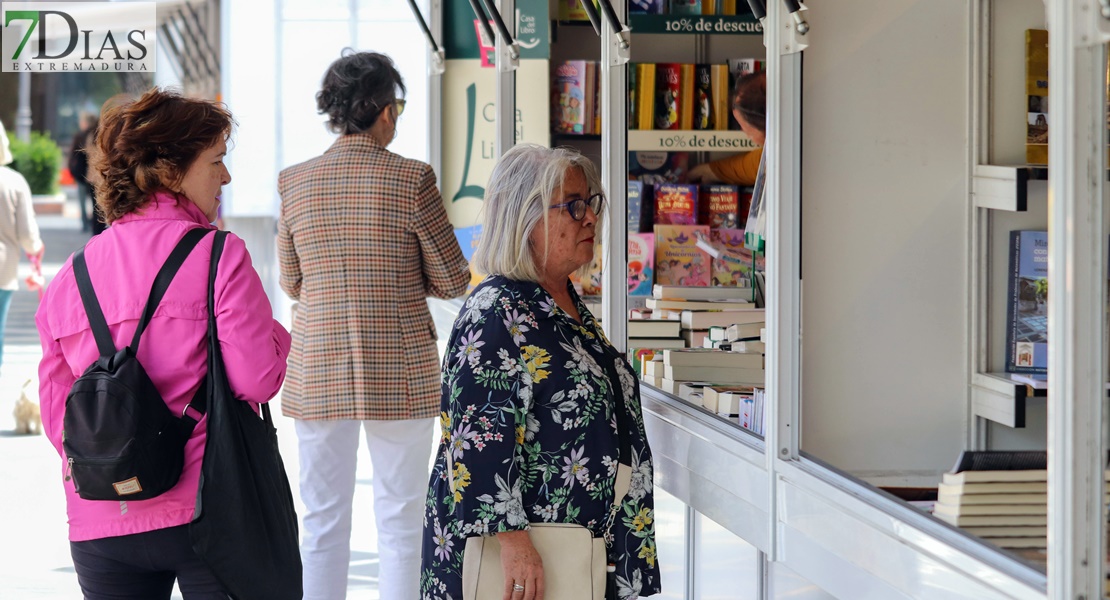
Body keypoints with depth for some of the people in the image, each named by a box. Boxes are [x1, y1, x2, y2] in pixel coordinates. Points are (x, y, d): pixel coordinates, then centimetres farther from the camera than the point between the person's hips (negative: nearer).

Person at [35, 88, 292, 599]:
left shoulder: (67, 279, 7)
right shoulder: (219, 256, -8)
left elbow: (57, 417, 10)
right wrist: (276, 336, 8)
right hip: (209, 515, -4)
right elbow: (258, 380, -12)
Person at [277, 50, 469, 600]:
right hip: (399, 367, -3)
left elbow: (291, 283, 10)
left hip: (318, 368, 3)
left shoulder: (294, 182, 0)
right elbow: (452, 282, -3)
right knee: (399, 517, 5)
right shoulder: (411, 180, -10)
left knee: (323, 518, 10)